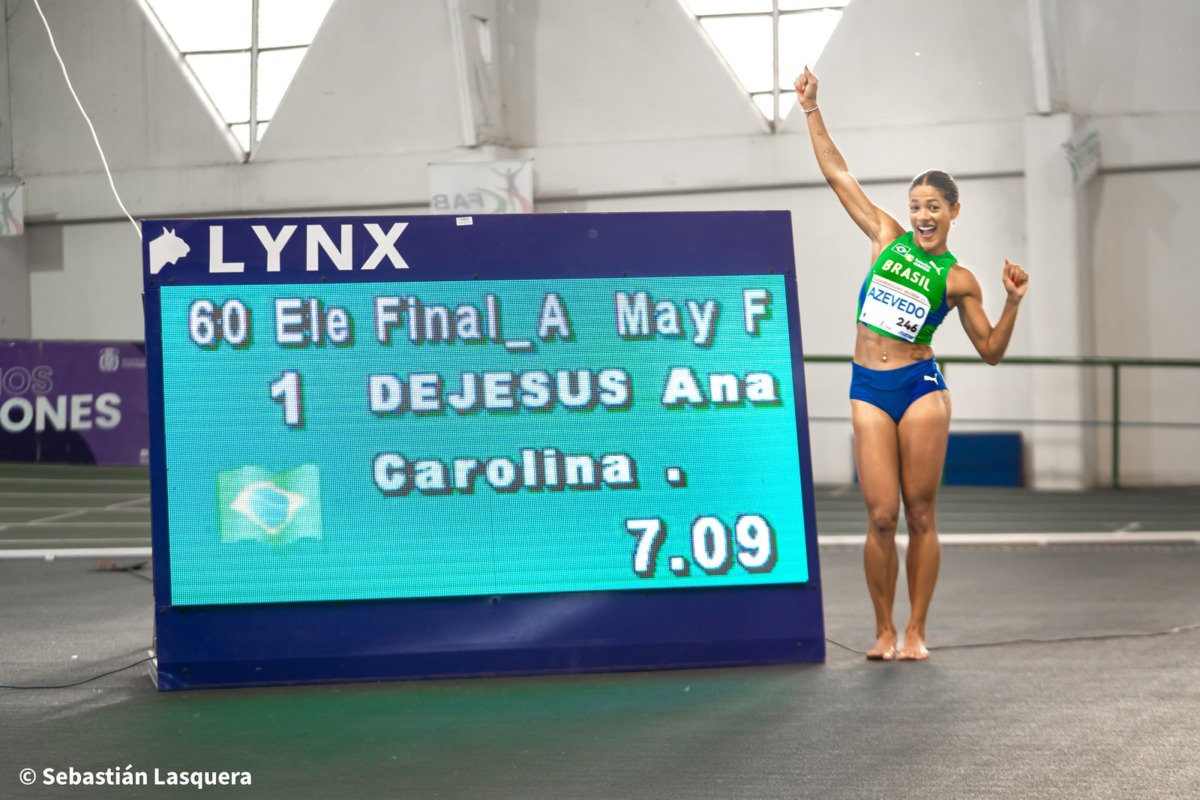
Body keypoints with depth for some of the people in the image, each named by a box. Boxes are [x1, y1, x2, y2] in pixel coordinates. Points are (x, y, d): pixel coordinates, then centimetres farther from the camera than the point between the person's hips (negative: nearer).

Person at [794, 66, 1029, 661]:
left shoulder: (958, 280, 4)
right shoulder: (887, 237, 9)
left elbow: (991, 350, 9)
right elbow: (837, 174, 10)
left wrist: (1014, 301, -4)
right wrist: (812, 112, 7)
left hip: (920, 388, -1)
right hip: (868, 389, 1)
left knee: (921, 516, -1)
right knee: (881, 517, -4)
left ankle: (916, 630, 8)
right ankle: (884, 630, 8)